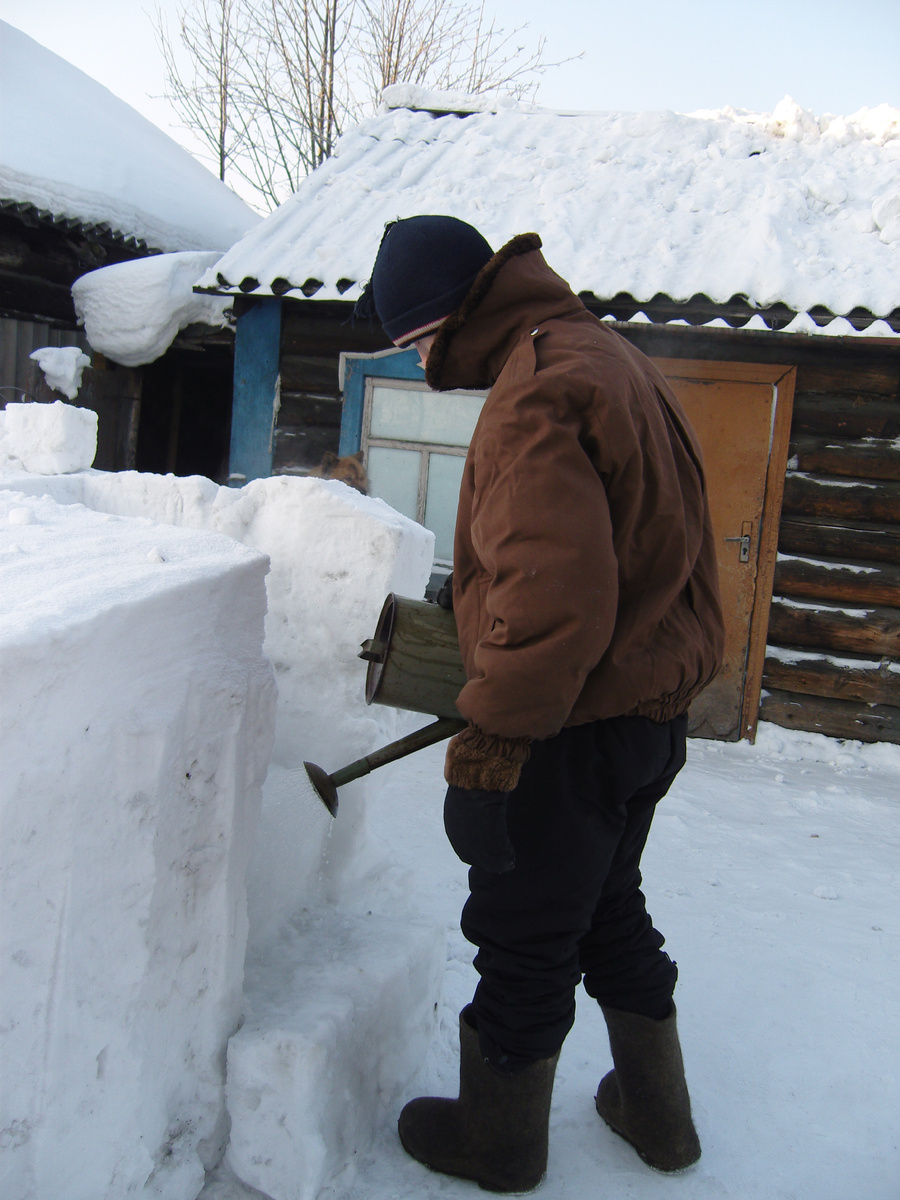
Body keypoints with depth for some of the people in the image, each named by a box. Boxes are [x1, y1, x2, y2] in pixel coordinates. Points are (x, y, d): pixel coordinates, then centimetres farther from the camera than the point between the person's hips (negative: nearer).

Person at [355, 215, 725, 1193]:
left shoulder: (534, 390, -22)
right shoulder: (608, 354, 11)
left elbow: (555, 593, -31)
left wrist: (495, 725, -20)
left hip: (574, 727, -10)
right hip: (653, 701, 10)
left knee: (525, 939, 10)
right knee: (609, 909, 25)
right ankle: (656, 1113, 42)